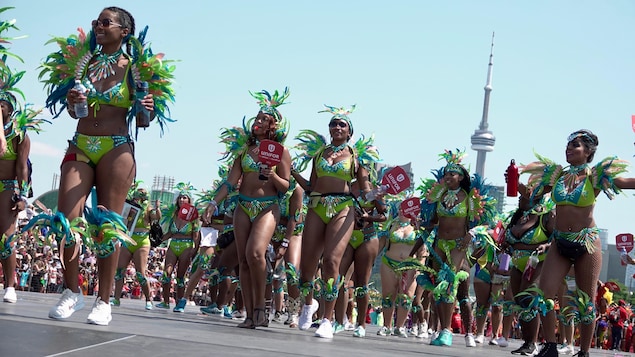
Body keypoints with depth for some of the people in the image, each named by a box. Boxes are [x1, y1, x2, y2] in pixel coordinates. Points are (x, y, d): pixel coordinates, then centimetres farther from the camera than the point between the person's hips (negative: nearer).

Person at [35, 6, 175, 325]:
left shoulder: (136, 68, 1)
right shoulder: (82, 62, 10)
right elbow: (73, 112, 16)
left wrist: (148, 109, -16)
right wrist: (71, 101, -6)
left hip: (116, 149, -3)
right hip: (80, 146, 3)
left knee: (108, 224, -3)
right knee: (66, 220, -6)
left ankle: (104, 301, 2)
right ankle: (72, 292, 8)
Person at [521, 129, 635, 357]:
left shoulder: (595, 176, -4)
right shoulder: (557, 175, 7)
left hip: (587, 243, -4)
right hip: (560, 243, 4)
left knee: (586, 301, 2)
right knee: (543, 294, -7)